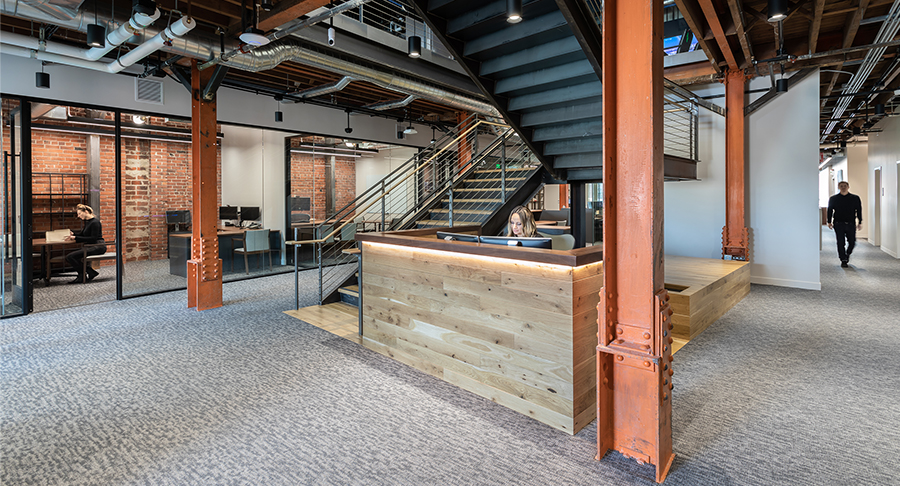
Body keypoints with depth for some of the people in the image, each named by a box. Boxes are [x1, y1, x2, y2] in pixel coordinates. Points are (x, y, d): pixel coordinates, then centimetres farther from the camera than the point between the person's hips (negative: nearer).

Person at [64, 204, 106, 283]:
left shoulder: (94, 222, -13)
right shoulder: (87, 221, 17)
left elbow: (93, 238, -19)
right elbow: (82, 234, 22)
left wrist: (76, 238, -18)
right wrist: (73, 234, 2)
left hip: (97, 247, -10)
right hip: (90, 246, 10)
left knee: (70, 257, -19)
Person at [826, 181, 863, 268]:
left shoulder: (855, 198, 7)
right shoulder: (833, 198, 6)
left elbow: (859, 211, 8)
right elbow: (830, 210, 9)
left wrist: (860, 223, 4)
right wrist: (829, 222, 4)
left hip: (851, 224, 1)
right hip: (838, 224, -1)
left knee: (852, 242, 4)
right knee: (840, 243, -3)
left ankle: (847, 254, 30)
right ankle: (843, 260, 4)